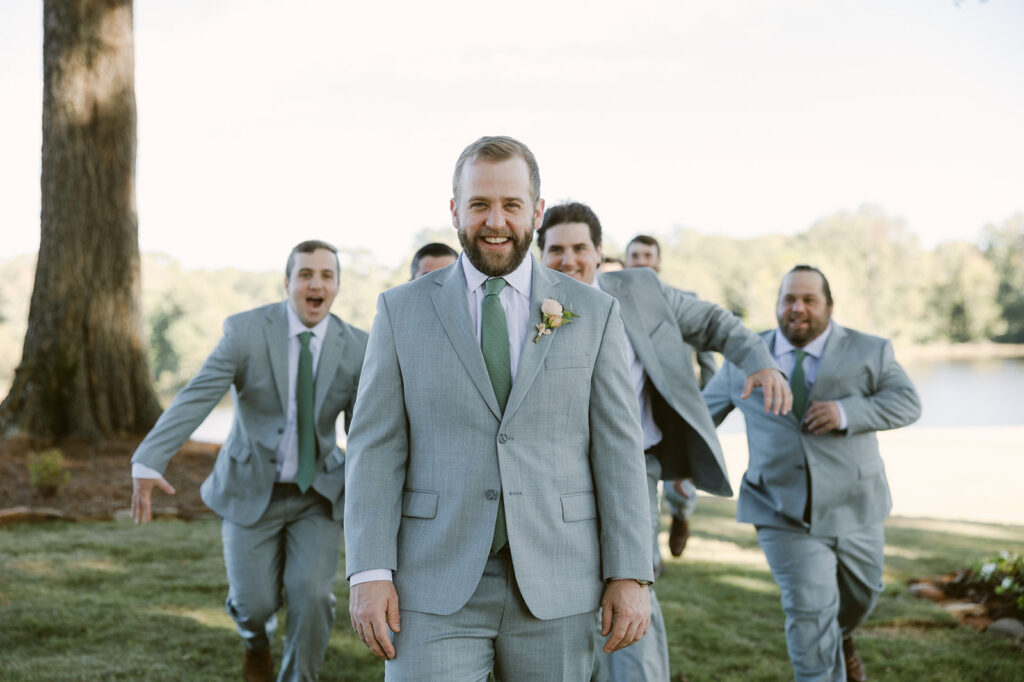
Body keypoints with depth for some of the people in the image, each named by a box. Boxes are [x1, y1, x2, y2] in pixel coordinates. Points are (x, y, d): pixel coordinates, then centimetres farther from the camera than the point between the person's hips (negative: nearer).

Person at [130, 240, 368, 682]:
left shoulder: (357, 347, -6)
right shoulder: (246, 330, -13)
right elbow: (195, 398, -22)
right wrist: (148, 463, -35)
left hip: (318, 495, 1)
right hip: (252, 491, -1)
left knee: (311, 595, -14)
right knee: (255, 604, 0)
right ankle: (256, 634, 39)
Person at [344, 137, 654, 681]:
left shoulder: (593, 314, 4)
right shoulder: (402, 310, 4)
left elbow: (617, 449, 2)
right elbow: (375, 448, 0)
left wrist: (631, 576, -4)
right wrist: (369, 573, -9)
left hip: (555, 588, 1)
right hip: (437, 586, -1)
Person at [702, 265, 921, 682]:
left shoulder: (868, 352, -1)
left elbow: (907, 403, -10)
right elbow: (704, 411, 11)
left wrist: (847, 412, -25)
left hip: (854, 508, 2)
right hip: (785, 514, -2)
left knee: (861, 595, 21)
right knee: (809, 612, -11)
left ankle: (841, 637, 53)